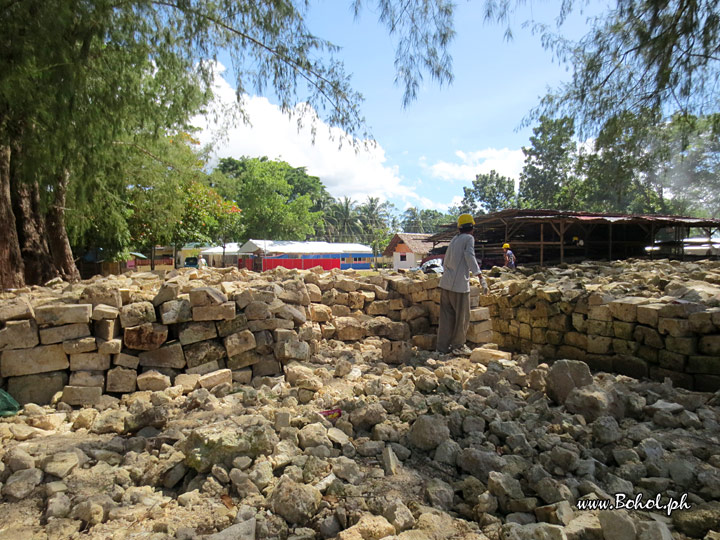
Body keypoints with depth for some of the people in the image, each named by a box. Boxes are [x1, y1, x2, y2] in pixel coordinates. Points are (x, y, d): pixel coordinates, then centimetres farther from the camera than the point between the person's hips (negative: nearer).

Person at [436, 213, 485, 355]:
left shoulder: (454, 239, 19)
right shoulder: (469, 238, -2)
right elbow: (470, 256, -18)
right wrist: (481, 276, -24)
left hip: (446, 283, 7)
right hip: (459, 284, -7)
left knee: (446, 316, 11)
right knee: (463, 317, 6)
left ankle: (442, 346, 14)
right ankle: (458, 346, 15)